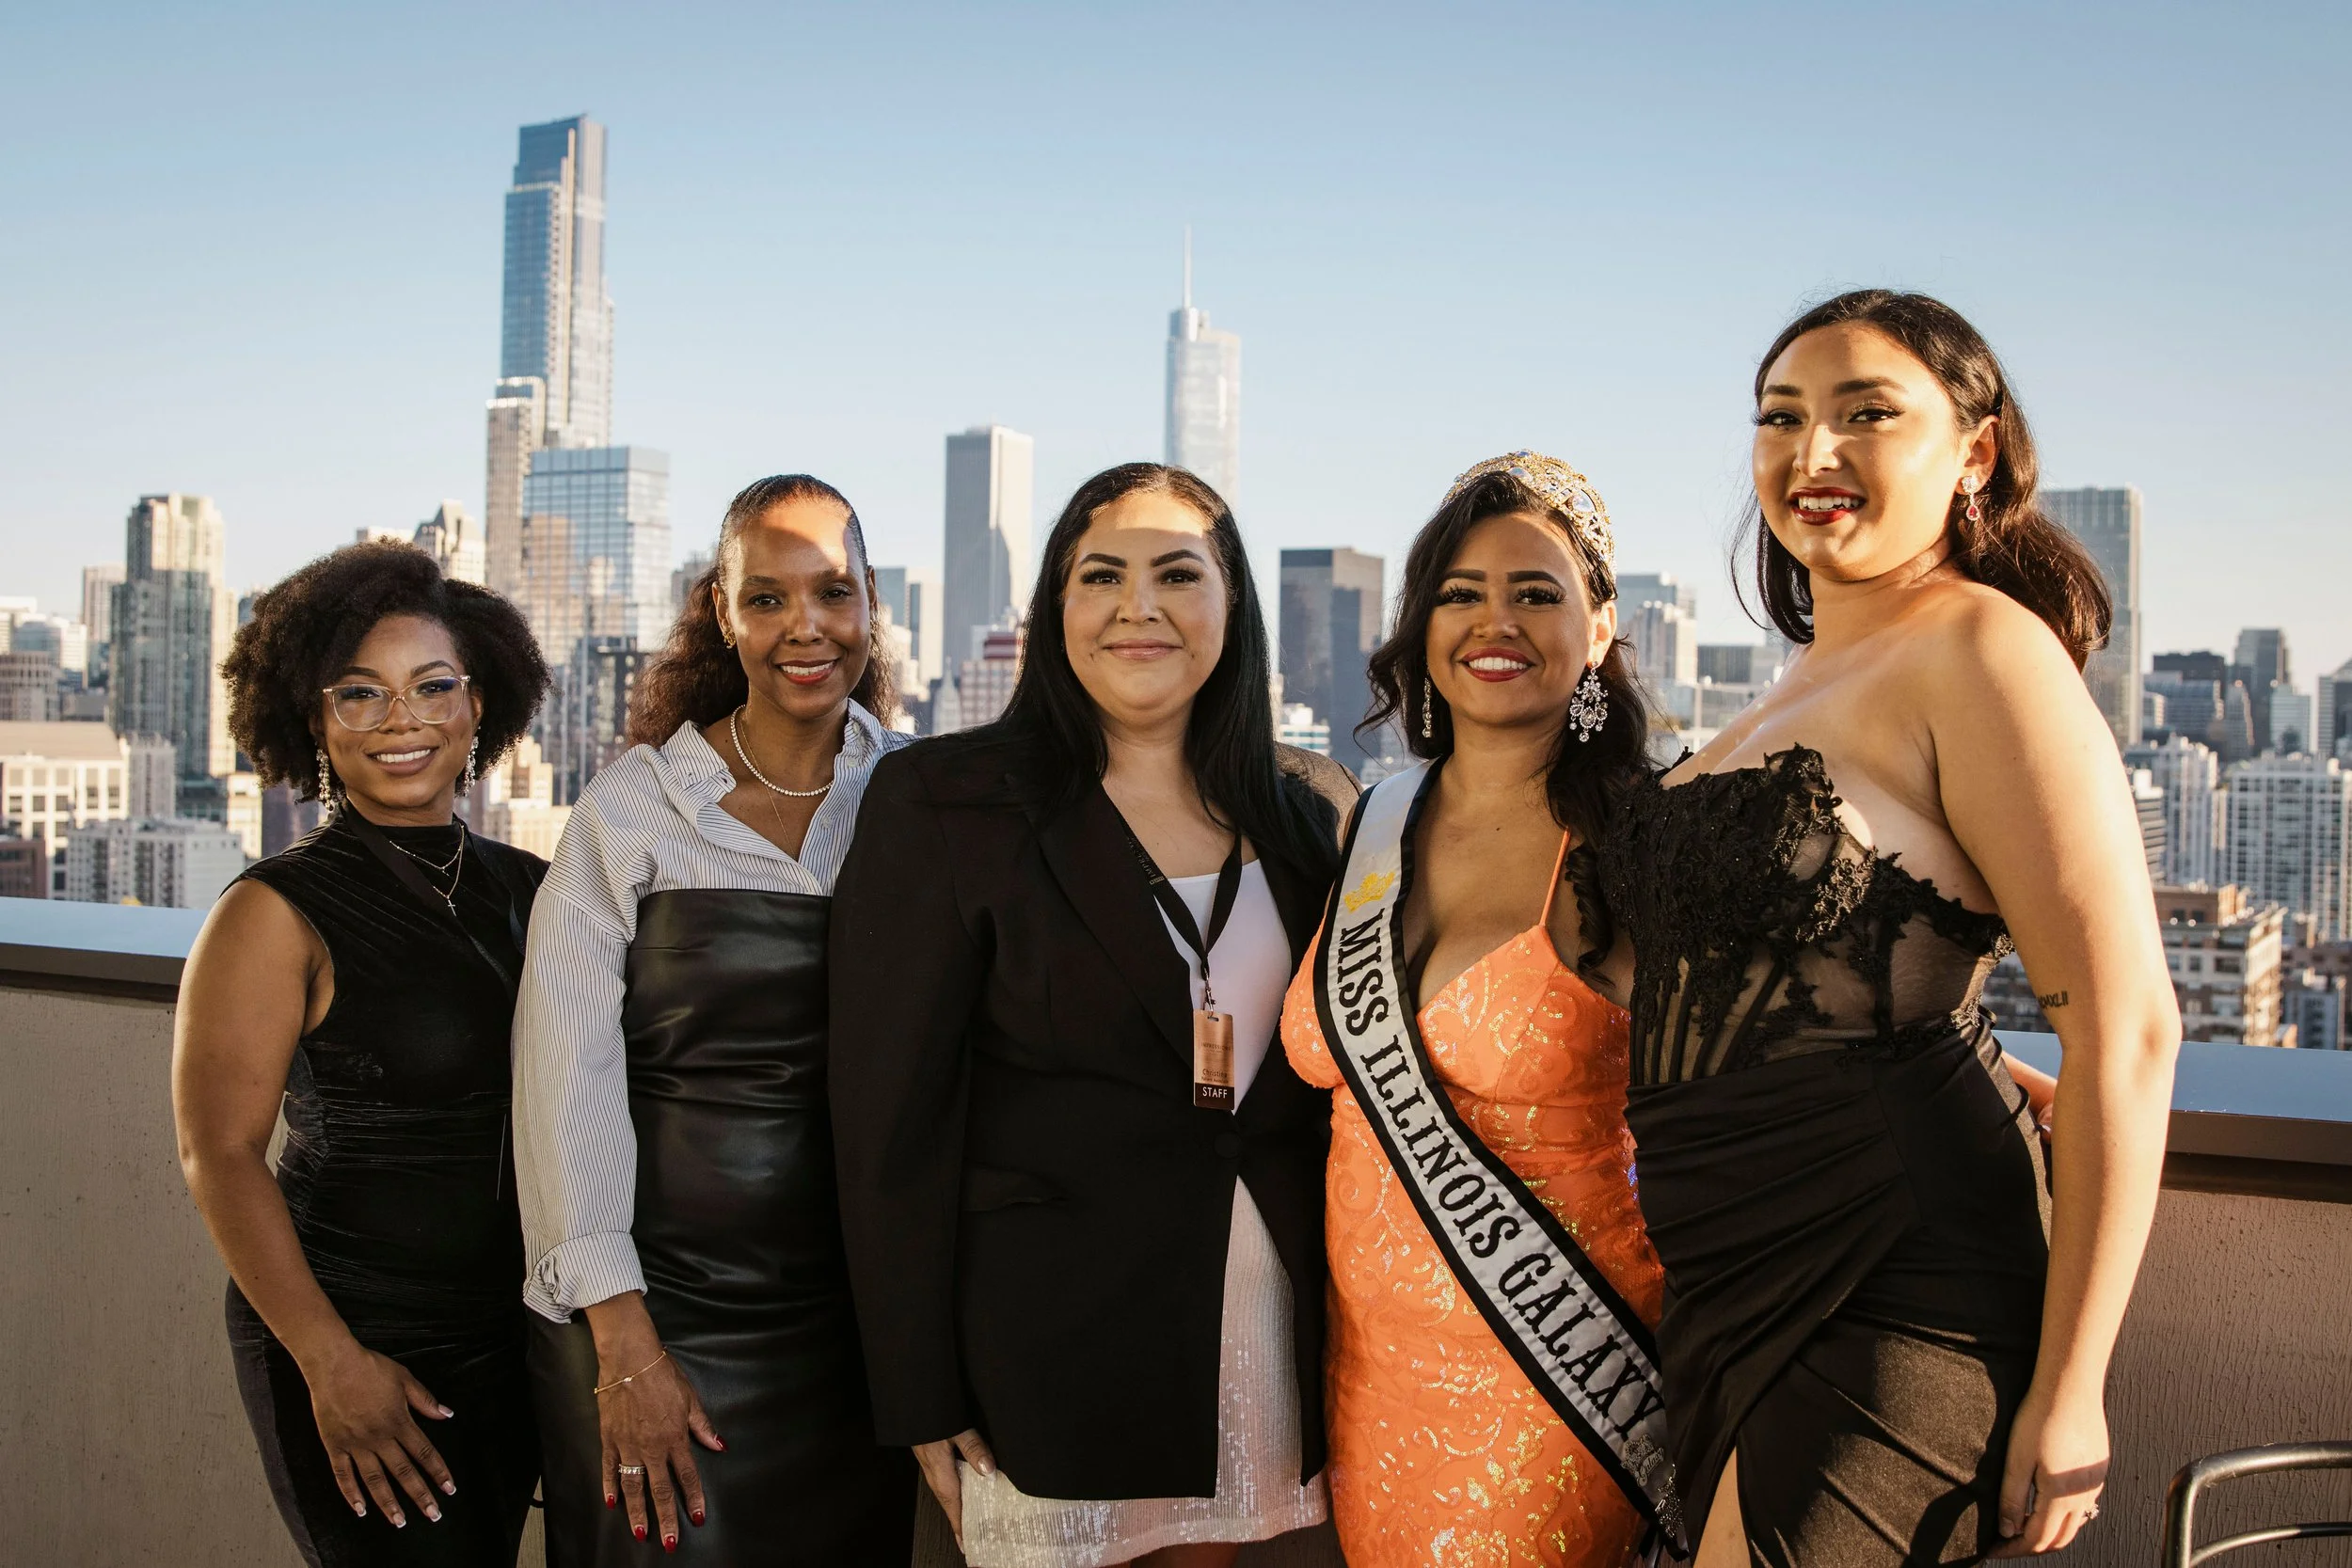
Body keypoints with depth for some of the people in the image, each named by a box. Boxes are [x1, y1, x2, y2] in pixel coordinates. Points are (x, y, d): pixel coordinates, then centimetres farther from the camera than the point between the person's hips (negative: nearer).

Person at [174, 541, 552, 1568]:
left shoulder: (527, 890, 6)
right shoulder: (280, 913, -9)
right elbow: (219, 1155, -11)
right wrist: (332, 1363, -16)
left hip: (513, 1333, 5)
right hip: (358, 1341, -5)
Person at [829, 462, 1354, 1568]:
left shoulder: (1300, 812, 7)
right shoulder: (942, 802, -8)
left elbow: (1328, 1088, 12)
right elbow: (891, 1117, -9)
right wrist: (923, 1401, -10)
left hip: (1264, 1341, 4)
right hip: (1047, 1348, -4)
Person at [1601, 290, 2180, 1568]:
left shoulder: (1978, 647, -13)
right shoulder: (1808, 686, 14)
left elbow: (2127, 1030, -19)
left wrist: (2067, 1393, -19)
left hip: (1884, 1304, -9)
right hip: (1730, 1277, 9)